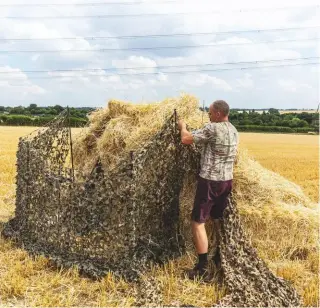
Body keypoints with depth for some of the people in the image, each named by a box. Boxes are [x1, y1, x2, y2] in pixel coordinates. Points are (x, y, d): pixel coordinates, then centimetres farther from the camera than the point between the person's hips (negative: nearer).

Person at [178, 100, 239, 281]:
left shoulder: (213, 128, -17)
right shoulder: (234, 132, 10)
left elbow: (186, 139, -14)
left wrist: (183, 126, 7)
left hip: (210, 181, -8)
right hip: (227, 180, 8)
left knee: (198, 222, -2)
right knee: (219, 220, 22)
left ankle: (203, 269, -1)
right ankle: (220, 258, 33)